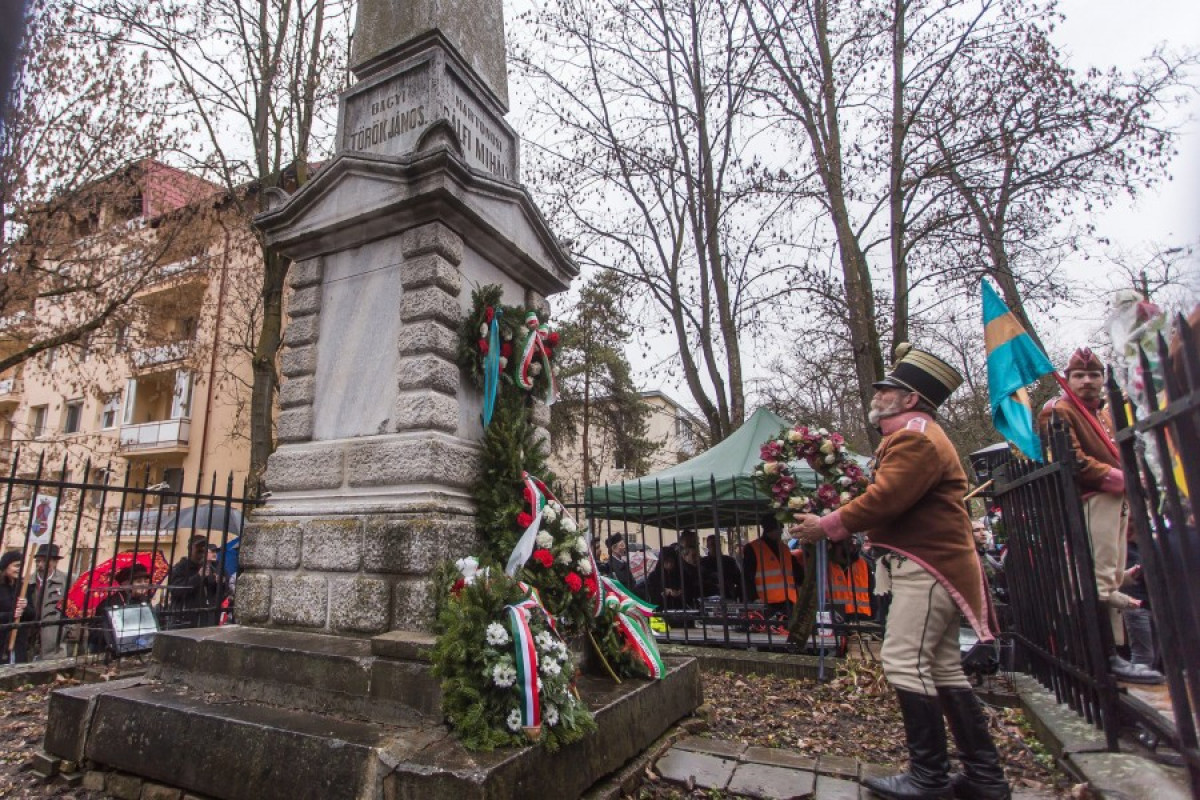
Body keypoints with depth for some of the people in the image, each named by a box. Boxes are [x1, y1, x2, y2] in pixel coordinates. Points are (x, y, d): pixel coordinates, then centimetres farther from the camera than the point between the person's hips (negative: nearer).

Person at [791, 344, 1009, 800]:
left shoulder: (916, 437, -14)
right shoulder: (913, 435, 21)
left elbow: (884, 499, -24)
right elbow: (887, 500, 18)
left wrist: (826, 526, -16)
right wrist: (833, 523, 7)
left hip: (927, 566, -11)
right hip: (933, 563, 11)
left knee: (903, 661, -8)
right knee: (943, 668, 13)